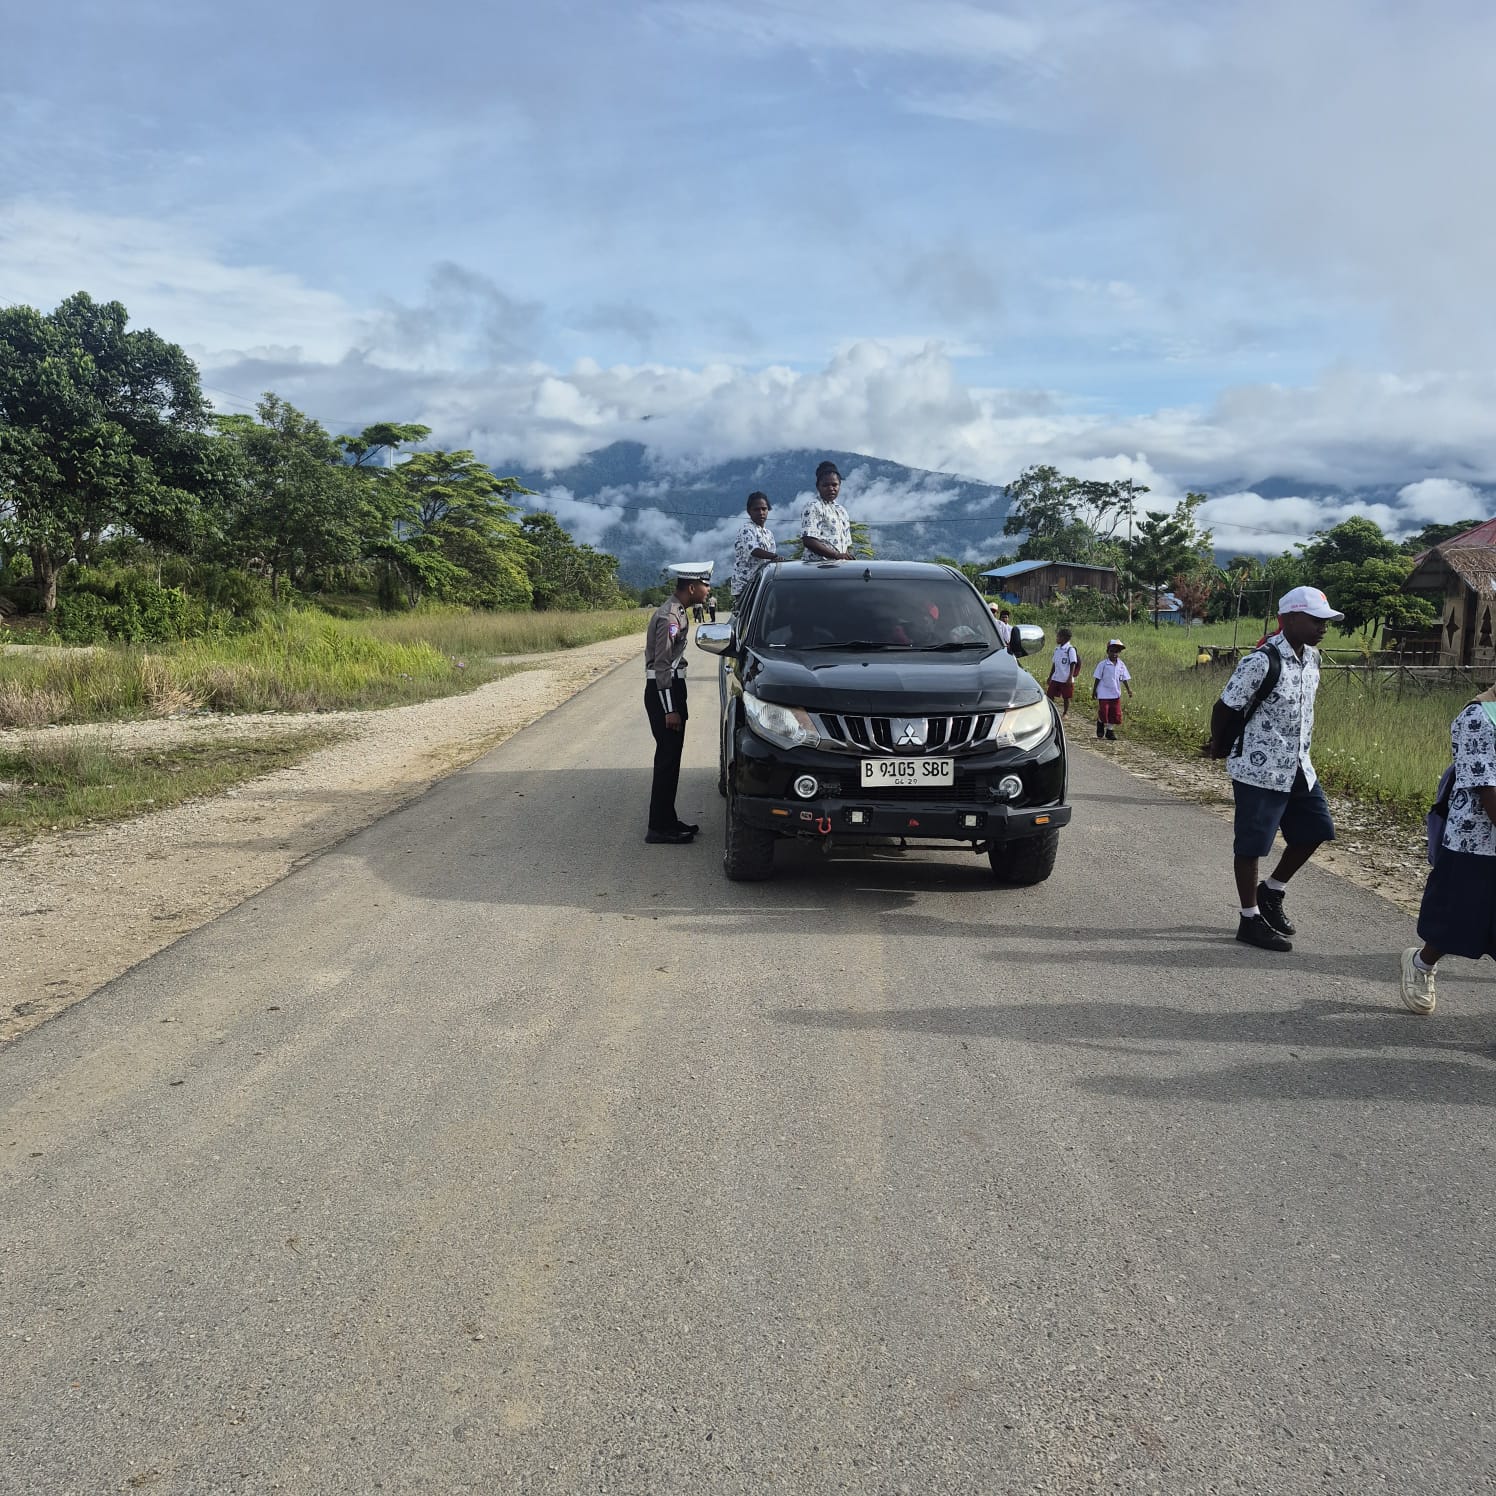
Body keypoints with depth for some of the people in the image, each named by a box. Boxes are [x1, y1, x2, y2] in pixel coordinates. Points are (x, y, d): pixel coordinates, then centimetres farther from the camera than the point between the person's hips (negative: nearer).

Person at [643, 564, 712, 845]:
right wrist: (670, 710, -21)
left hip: (672, 689, 10)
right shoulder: (669, 616, -18)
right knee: (667, 760, -6)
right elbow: (662, 666, -21)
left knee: (670, 759, 13)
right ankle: (659, 827, -1)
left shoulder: (677, 612, 12)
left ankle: (667, 821, 21)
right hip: (663, 693, -10)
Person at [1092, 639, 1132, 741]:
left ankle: (1110, 731, 17)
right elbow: (1097, 678, -4)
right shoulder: (1102, 664, -7)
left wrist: (1128, 690, 0)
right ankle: (1100, 723, 28)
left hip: (1116, 694, 4)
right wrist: (1094, 690, -3)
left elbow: (1124, 679, 8)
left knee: (1115, 713, 4)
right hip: (1104, 693, -4)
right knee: (1103, 712, -3)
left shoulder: (1121, 665, 3)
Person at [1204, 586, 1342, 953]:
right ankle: (1251, 920, 14)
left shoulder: (1312, 658, 4)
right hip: (1259, 769, -8)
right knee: (1251, 843, 2)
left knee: (1316, 829, 13)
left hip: (1298, 767, 9)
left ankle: (1271, 892, 32)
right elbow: (1224, 708, -14)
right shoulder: (1261, 662, -22)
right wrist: (1219, 748, 0)